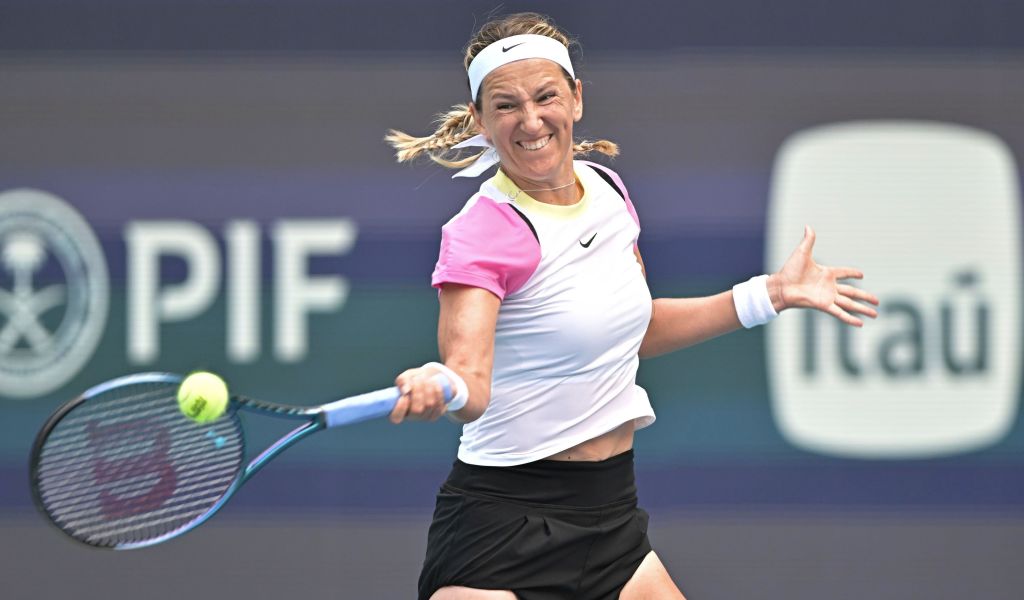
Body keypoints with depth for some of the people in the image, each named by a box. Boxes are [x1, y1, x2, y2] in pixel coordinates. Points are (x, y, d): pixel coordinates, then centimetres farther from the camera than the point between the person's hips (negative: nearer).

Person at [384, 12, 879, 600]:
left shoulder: (607, 189, 4)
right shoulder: (484, 230, -18)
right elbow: (471, 378, -31)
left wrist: (769, 294, 18)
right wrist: (438, 389, -54)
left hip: (612, 512, 7)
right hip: (503, 521, -7)